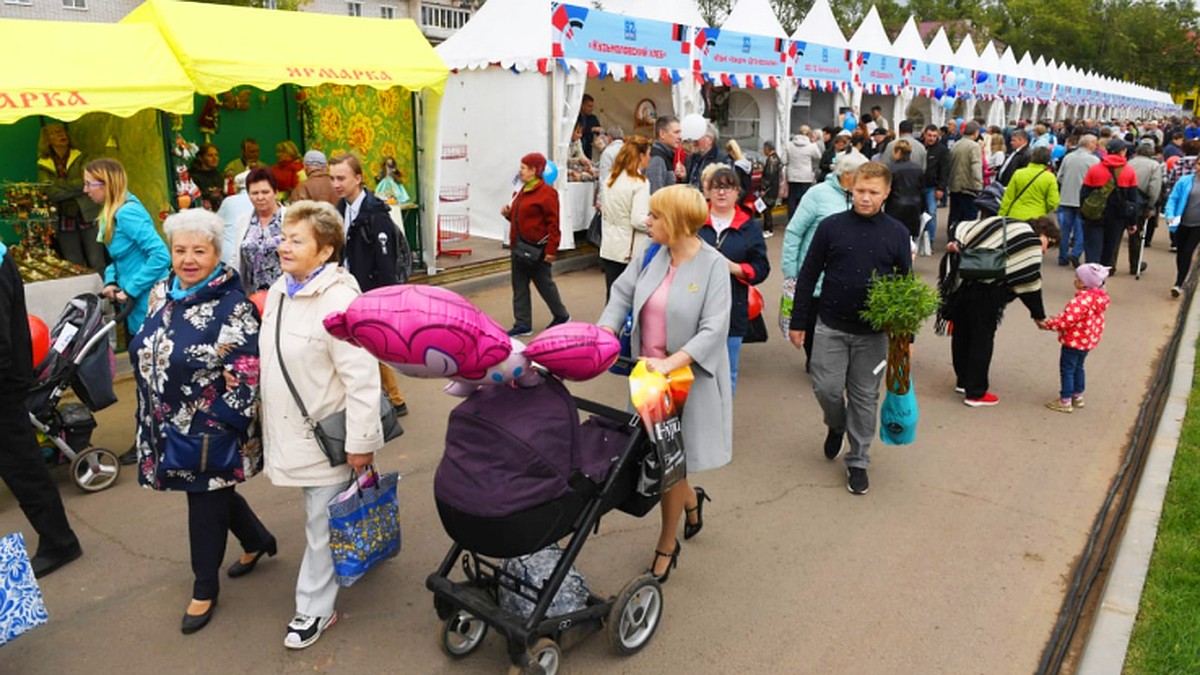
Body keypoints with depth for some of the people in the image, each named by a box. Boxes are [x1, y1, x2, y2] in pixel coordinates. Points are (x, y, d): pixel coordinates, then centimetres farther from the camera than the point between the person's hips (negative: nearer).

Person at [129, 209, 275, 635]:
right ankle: (258, 540, 45)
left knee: (206, 503, 6)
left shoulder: (232, 305, -18)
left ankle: (205, 588, 25)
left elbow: (248, 369, -18)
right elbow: (144, 352, 15)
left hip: (210, 429, -7)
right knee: (211, 492, 21)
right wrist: (153, 418, 16)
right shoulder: (161, 295, 5)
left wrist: (227, 421, -17)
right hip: (169, 424, 7)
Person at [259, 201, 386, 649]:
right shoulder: (280, 291, 5)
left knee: (322, 524, 6)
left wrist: (361, 442, -22)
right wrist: (270, 420, 20)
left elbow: (361, 377, -24)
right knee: (320, 516, 23)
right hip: (293, 428, 8)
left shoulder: (338, 300, -23)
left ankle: (315, 608, 23)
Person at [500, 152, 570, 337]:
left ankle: (561, 315, 26)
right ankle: (523, 324, 13)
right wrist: (508, 213, 3)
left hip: (537, 249, -8)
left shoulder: (546, 192, -13)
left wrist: (551, 250, -21)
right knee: (519, 287, 7)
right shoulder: (522, 191, 14)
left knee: (544, 284, 6)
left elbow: (553, 223, -17)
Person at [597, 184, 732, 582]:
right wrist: (605, 335, -9)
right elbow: (622, 294, 7)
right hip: (649, 373, 5)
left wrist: (670, 363, -30)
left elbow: (714, 330, -20)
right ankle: (691, 500, 47)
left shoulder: (713, 265, -15)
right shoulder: (652, 254, 0)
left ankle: (667, 546, 28)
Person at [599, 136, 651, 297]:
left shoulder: (611, 179, 8)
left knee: (612, 296, 9)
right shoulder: (639, 182, -13)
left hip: (609, 248, 6)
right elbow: (638, 220, -18)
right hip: (631, 251, -6)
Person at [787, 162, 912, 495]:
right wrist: (797, 322, 1)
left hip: (874, 332, 0)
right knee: (826, 388, -1)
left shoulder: (897, 233, -1)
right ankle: (836, 425, 34)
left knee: (864, 397, 8)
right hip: (831, 327, 0)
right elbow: (808, 277, 1)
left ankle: (858, 462, 24)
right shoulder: (831, 226, -3)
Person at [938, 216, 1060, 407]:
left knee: (961, 332, 18)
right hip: (983, 290, -8)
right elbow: (1030, 284, -3)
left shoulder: (1005, 224, 18)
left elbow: (961, 229, 9)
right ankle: (975, 393, 12)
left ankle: (963, 381, 34)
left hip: (958, 277, 8)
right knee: (982, 338, 4)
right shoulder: (1032, 243, -4)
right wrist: (1038, 316, 6)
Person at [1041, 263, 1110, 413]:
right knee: (1078, 367, 23)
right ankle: (1078, 396, 35)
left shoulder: (1081, 301, -28)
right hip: (1087, 340, 10)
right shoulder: (1099, 297, 2)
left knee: (1067, 369, 1)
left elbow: (1066, 320, -31)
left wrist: (1049, 324, -16)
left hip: (1074, 341, -9)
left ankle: (1065, 401, 7)